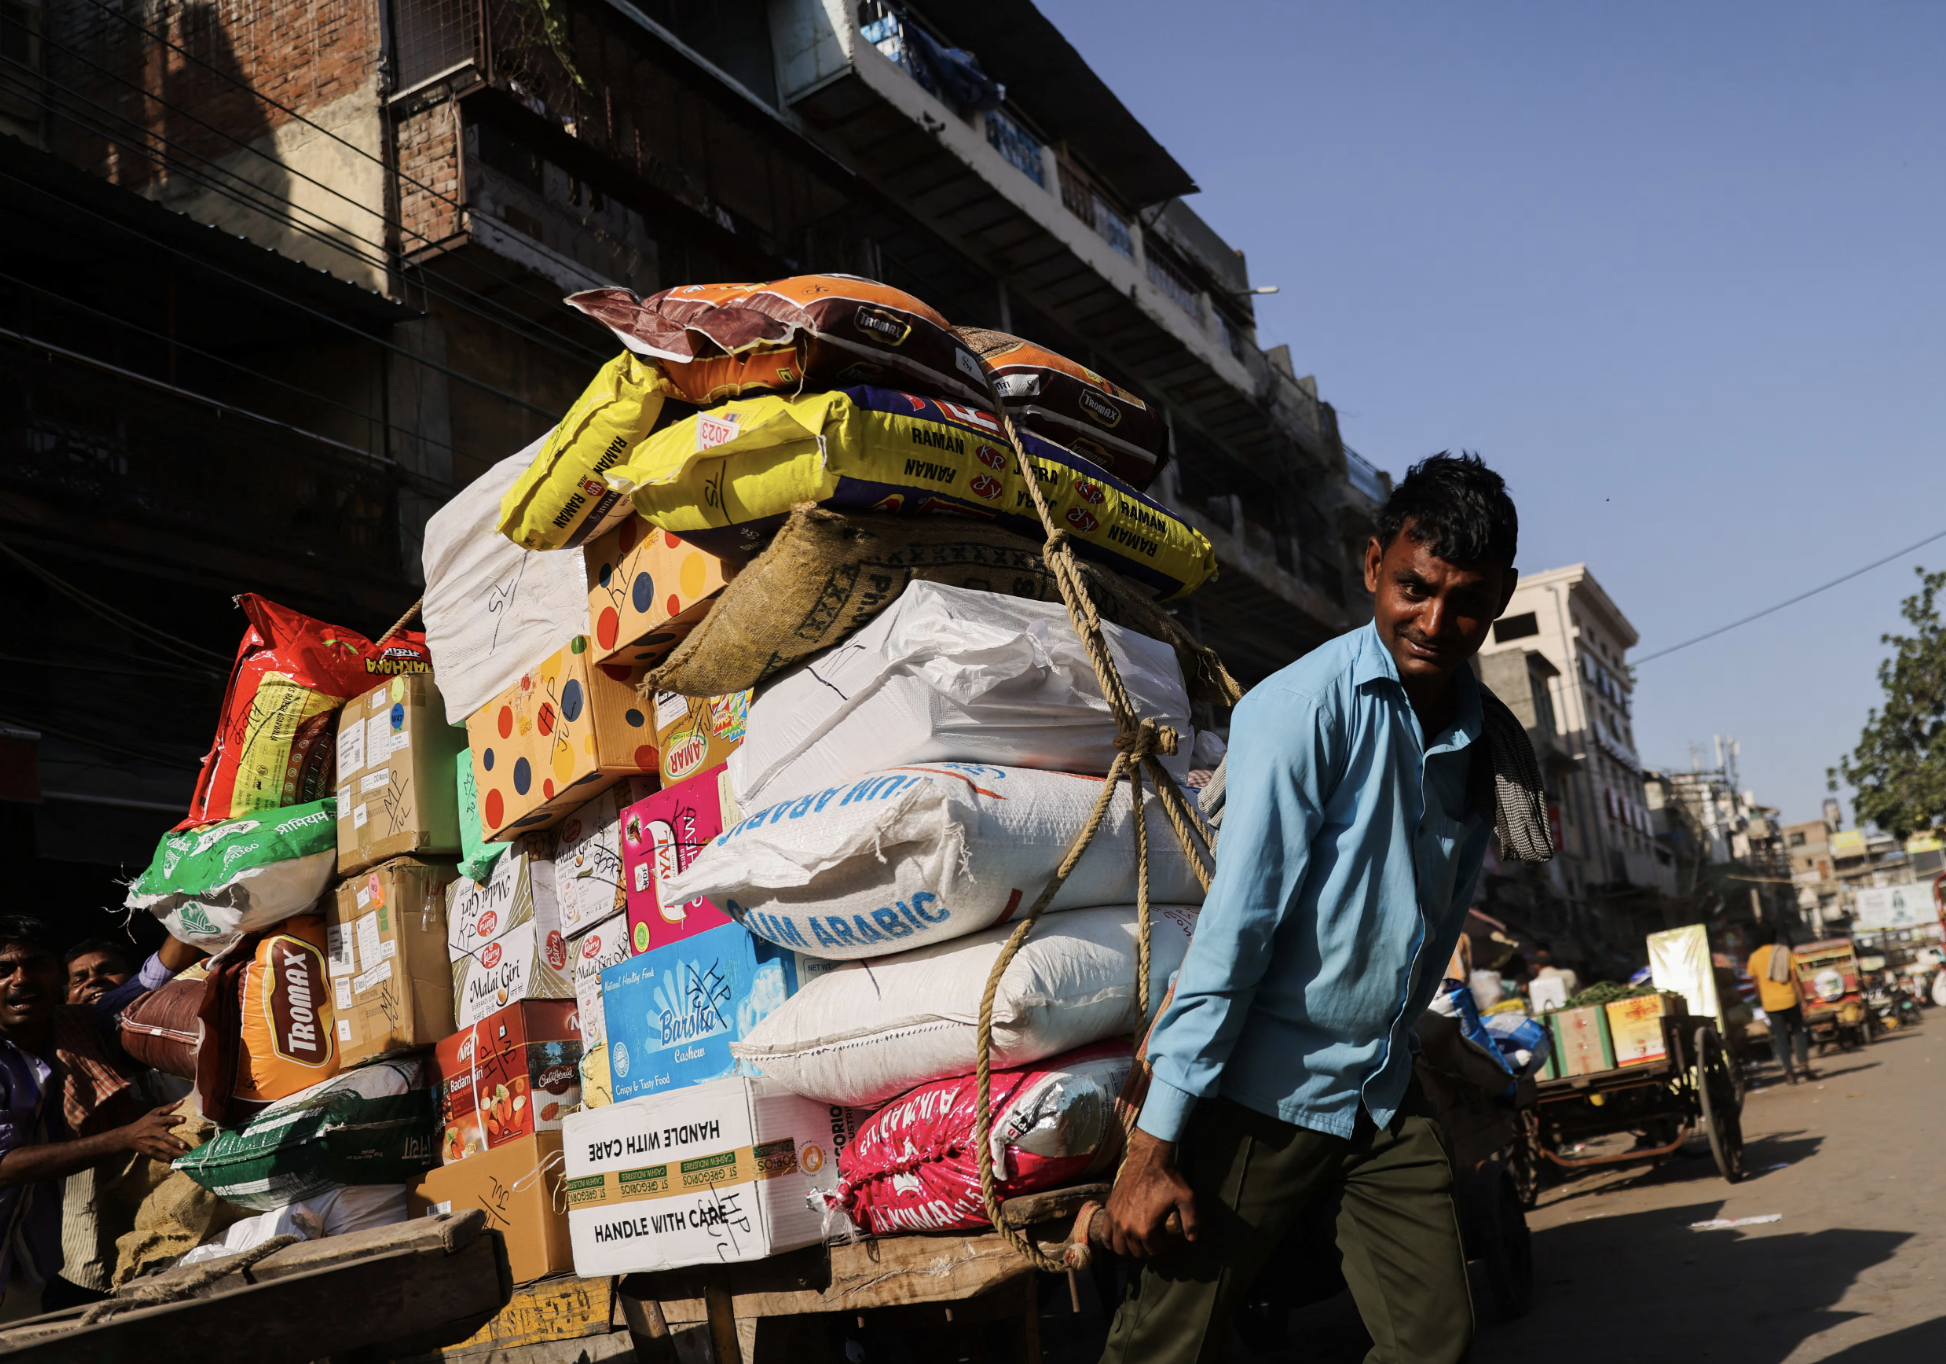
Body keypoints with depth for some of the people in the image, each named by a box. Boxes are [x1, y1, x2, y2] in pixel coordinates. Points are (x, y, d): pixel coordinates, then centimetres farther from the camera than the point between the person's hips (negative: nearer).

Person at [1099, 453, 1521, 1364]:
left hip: (1384, 1095, 7)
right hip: (1265, 1089, -6)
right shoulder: (1306, 708, -15)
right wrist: (1156, 1141, -21)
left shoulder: (1481, 738, 6)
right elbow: (1234, 922, -20)